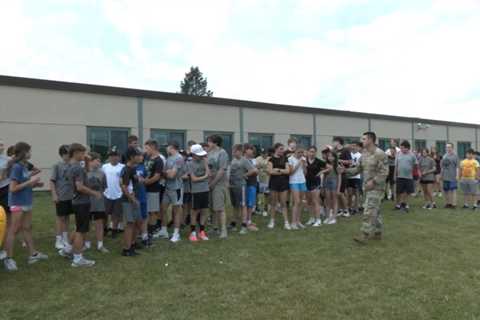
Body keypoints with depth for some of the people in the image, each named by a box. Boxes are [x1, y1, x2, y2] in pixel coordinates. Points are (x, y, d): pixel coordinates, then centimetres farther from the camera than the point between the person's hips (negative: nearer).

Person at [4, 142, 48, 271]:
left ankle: (33, 254, 22)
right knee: (13, 230, 2)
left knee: (27, 228, 14)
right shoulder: (16, 167, -16)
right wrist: (30, 181, -20)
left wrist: (35, 184, 3)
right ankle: (9, 259, 12)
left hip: (26, 202, 8)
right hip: (18, 203, -8)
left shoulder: (24, 166, 8)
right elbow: (12, 188, -21)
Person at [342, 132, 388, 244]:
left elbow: (384, 172, -18)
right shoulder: (364, 154, 10)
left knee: (369, 212, -10)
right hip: (367, 187, 8)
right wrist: (345, 170, 0)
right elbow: (358, 169, 14)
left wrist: (373, 181, -23)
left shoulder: (379, 154, -15)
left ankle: (364, 235, -8)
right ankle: (378, 233, 27)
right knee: (375, 211, 16)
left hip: (376, 187, -8)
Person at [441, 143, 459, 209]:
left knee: (453, 190, -5)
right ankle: (448, 203, 18)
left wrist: (457, 175, -15)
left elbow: (457, 166, -8)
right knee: (446, 190, 9)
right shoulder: (444, 156, 12)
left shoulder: (455, 156, -4)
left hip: (452, 176, -6)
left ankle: (454, 204, 0)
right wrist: (441, 175, 15)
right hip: (445, 176, 6)